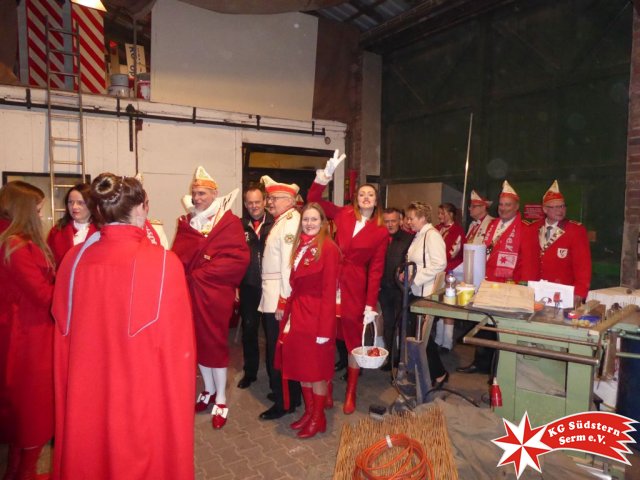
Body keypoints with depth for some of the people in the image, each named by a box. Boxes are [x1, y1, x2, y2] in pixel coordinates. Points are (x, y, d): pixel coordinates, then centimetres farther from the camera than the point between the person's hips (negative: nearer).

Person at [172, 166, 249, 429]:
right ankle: (209, 390, 32)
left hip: (215, 292, -5)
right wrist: (190, 275, -17)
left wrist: (203, 273, -16)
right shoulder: (185, 221, 9)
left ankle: (221, 400, 15)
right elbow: (178, 256, 4)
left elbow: (239, 259, -14)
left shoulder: (229, 221, -6)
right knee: (198, 340, 13)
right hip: (190, 291, 5)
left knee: (215, 342, 1)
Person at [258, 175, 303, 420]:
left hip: (279, 298, -9)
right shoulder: (281, 222, 14)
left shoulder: (291, 223, -15)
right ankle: (288, 394, 32)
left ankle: (284, 403, 15)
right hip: (272, 296, 9)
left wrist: (283, 302, -21)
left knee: (278, 352, 1)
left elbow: (289, 265, -21)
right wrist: (279, 300, 10)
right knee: (277, 349, 18)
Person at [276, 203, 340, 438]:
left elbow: (329, 291, -16)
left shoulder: (328, 248, -13)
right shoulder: (300, 247, 9)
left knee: (316, 368, 7)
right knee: (301, 365, 15)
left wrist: (325, 328, -17)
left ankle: (318, 418, 25)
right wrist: (289, 315, 4)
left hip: (317, 315, -7)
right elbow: (295, 286, 9)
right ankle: (308, 411, 33)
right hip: (297, 313, 7)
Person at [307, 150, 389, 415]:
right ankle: (326, 389, 26)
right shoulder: (343, 214, 6)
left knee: (354, 340, 8)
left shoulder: (381, 232, 2)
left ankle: (350, 394, 26)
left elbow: (376, 270, 0)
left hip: (356, 288, -1)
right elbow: (313, 199, 4)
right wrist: (327, 173, -9)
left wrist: (371, 305, -5)